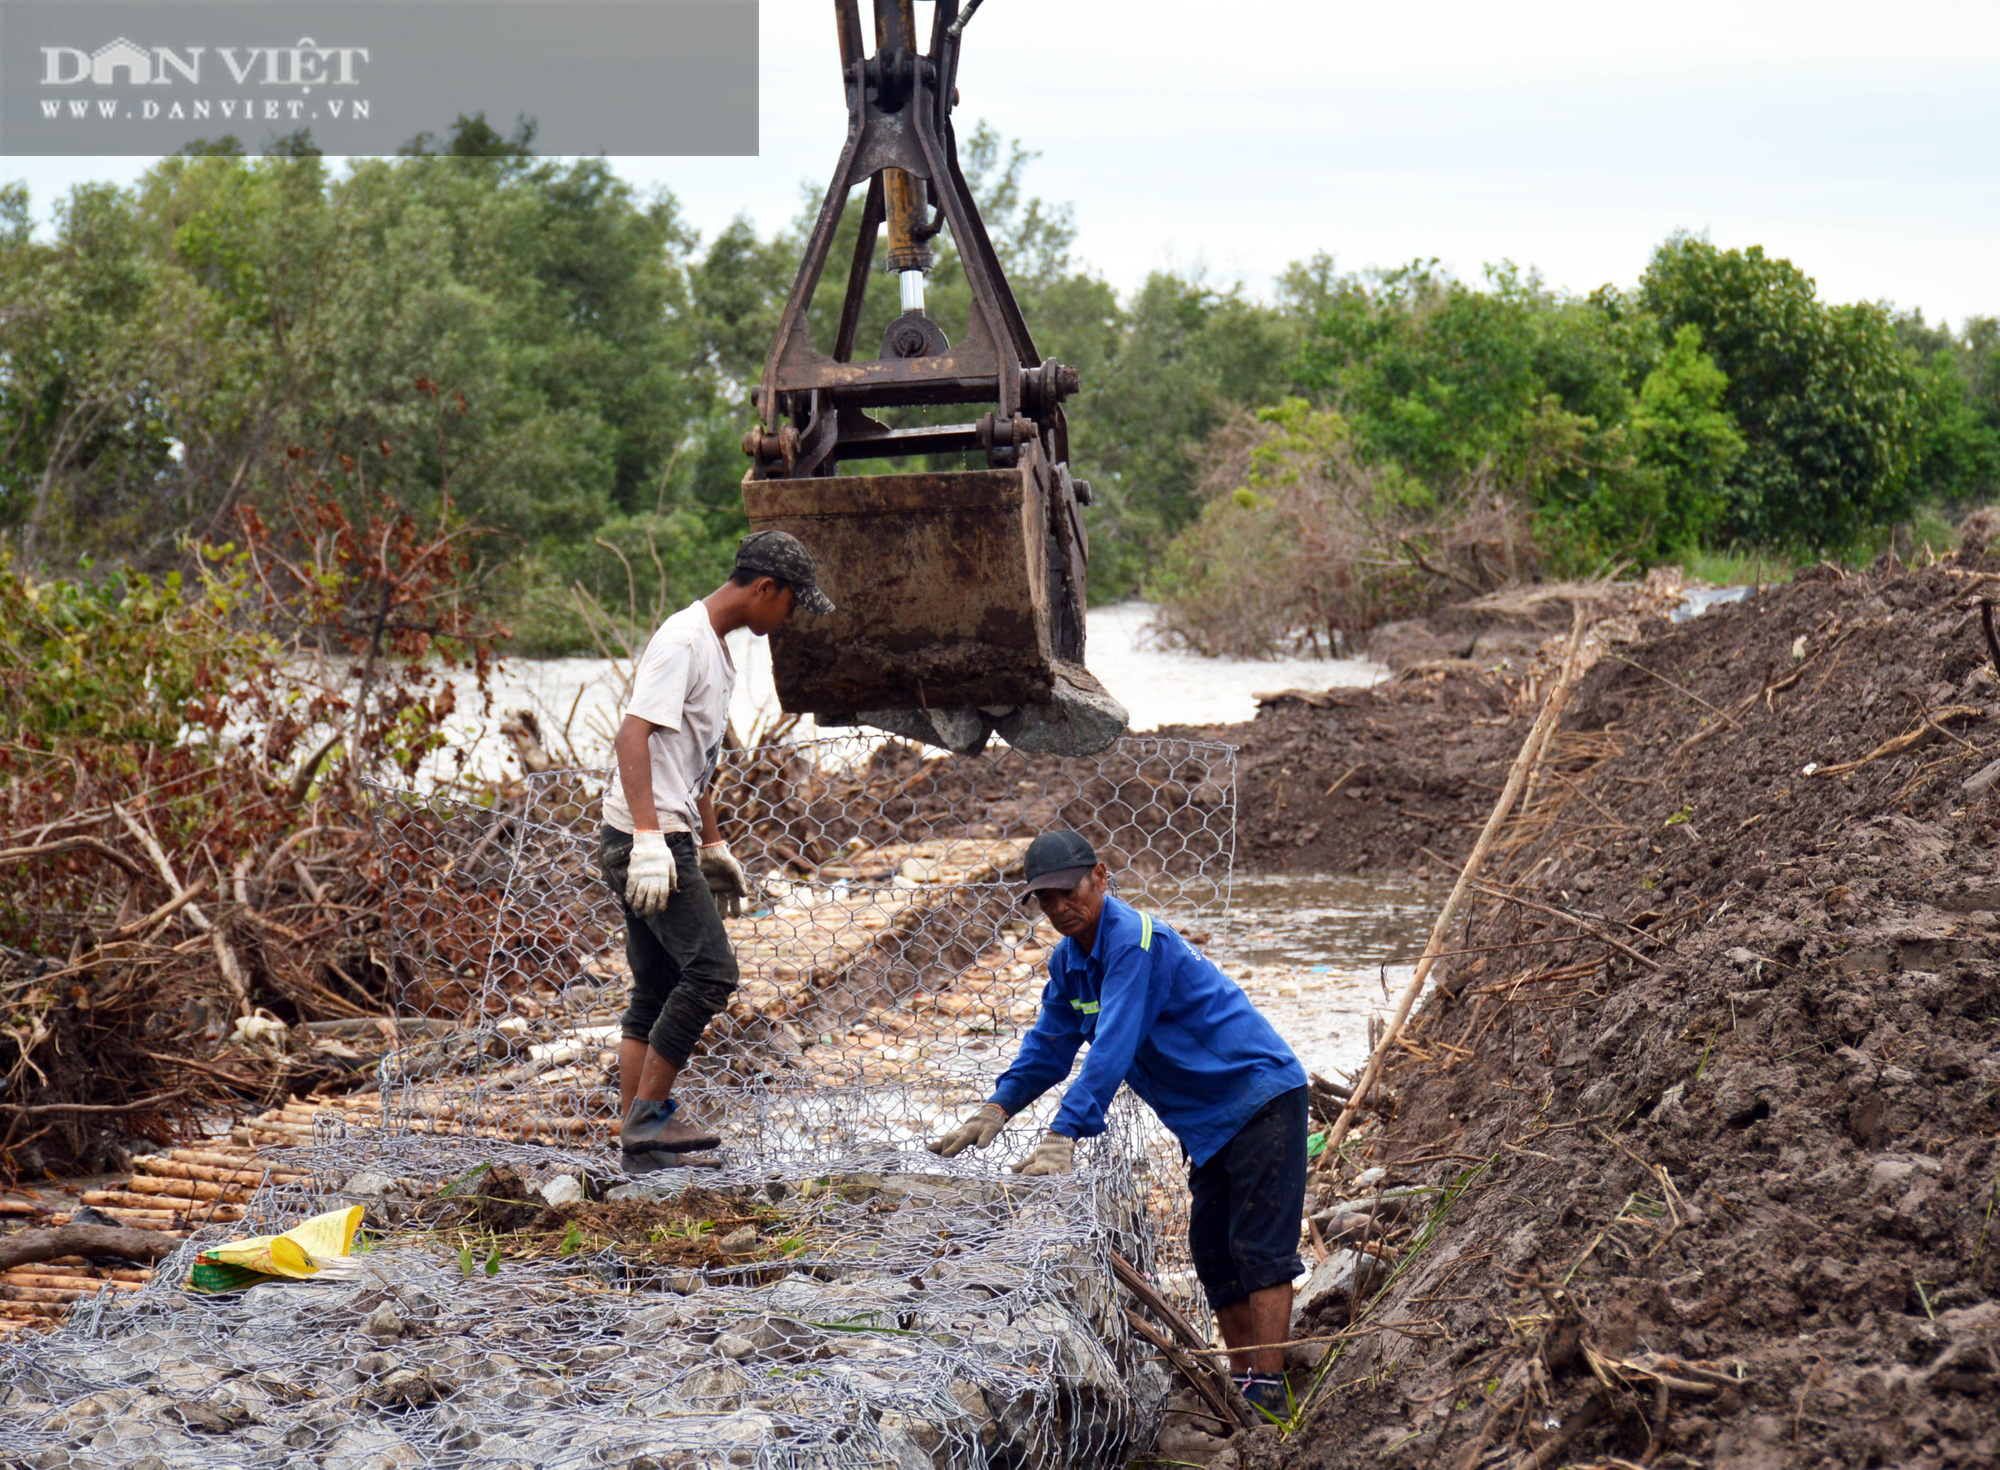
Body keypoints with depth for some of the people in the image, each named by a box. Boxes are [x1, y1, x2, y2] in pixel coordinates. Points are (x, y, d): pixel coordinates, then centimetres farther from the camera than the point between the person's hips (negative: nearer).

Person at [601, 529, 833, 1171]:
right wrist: (650, 840, -29)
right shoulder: (682, 641, -13)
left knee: (657, 989, 10)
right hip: (646, 840, -10)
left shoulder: (716, 648, 18)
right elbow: (633, 736, -22)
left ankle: (637, 1140, 12)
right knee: (710, 971, -12)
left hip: (665, 840, 10)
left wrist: (713, 844, 29)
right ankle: (649, 1112, -6)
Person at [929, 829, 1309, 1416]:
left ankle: (1267, 1391, -17)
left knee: (1260, 1248, -13)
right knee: (1213, 1254, 8)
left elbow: (1114, 1048, -29)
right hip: (1208, 1120, 10)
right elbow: (1050, 1045, 14)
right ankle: (1245, 1385, 12)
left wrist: (1063, 1136, -34)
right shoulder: (1068, 961, 8)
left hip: (1260, 1097, -10)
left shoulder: (1133, 940, -22)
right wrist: (996, 1109, -2)